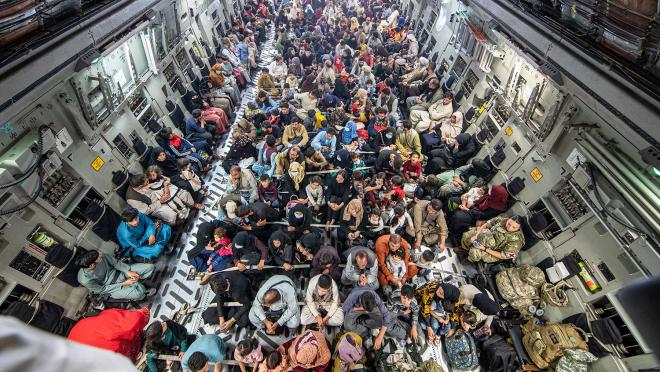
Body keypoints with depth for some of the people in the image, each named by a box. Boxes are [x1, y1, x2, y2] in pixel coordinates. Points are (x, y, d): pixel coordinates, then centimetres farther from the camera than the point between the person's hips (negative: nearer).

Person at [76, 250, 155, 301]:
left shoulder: (100, 256, -22)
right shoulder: (85, 280, -29)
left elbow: (115, 262, -5)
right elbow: (102, 290, -16)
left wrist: (128, 271, -15)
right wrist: (123, 284, -18)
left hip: (119, 272, 4)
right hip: (112, 287, -4)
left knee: (149, 267, -8)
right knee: (138, 294, -27)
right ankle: (143, 293, 8)